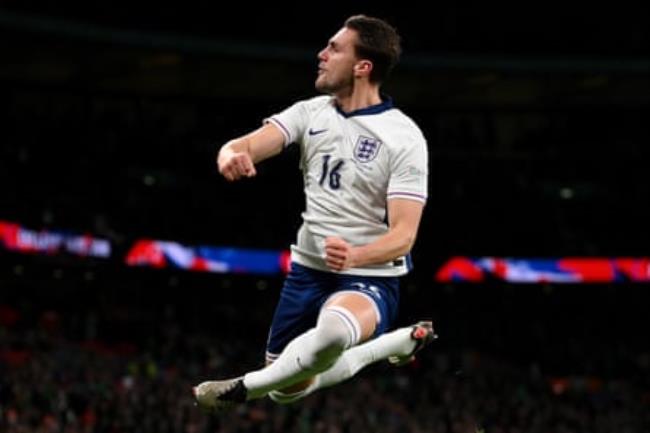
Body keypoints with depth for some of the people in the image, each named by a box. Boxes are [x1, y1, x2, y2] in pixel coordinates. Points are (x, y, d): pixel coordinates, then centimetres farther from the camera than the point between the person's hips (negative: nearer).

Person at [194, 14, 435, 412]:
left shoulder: (404, 137, -15)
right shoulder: (311, 112, 1)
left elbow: (403, 234, -20)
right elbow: (248, 145, -13)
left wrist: (356, 256, -41)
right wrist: (231, 156, -38)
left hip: (369, 279, -7)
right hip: (308, 271, 7)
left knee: (333, 330, -41)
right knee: (289, 389, 16)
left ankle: (247, 387, -17)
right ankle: (401, 342, 31)